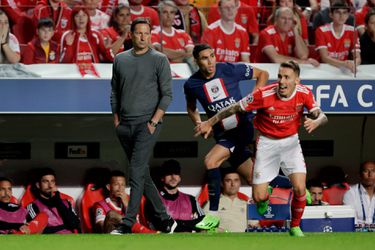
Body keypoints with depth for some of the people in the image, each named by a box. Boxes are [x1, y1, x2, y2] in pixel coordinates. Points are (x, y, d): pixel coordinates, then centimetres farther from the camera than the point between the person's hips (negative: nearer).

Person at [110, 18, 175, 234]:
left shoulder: (159, 60, -1)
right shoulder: (120, 60, 12)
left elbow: (167, 94, -4)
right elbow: (115, 92, 18)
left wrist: (154, 122, -11)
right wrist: (116, 119, 9)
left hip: (147, 124, -6)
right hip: (125, 125, 6)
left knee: (137, 173, -15)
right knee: (143, 175, 8)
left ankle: (128, 224, -18)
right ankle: (165, 220, 17)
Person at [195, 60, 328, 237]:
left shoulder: (304, 94, -16)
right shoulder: (264, 95, -24)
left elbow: (322, 117, -10)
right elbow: (235, 108, -12)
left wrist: (315, 122, -36)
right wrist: (209, 123, -7)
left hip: (291, 142, 1)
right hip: (267, 143, -1)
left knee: (299, 188, -14)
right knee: (259, 197, -4)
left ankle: (295, 227, 14)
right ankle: (265, 196, 38)